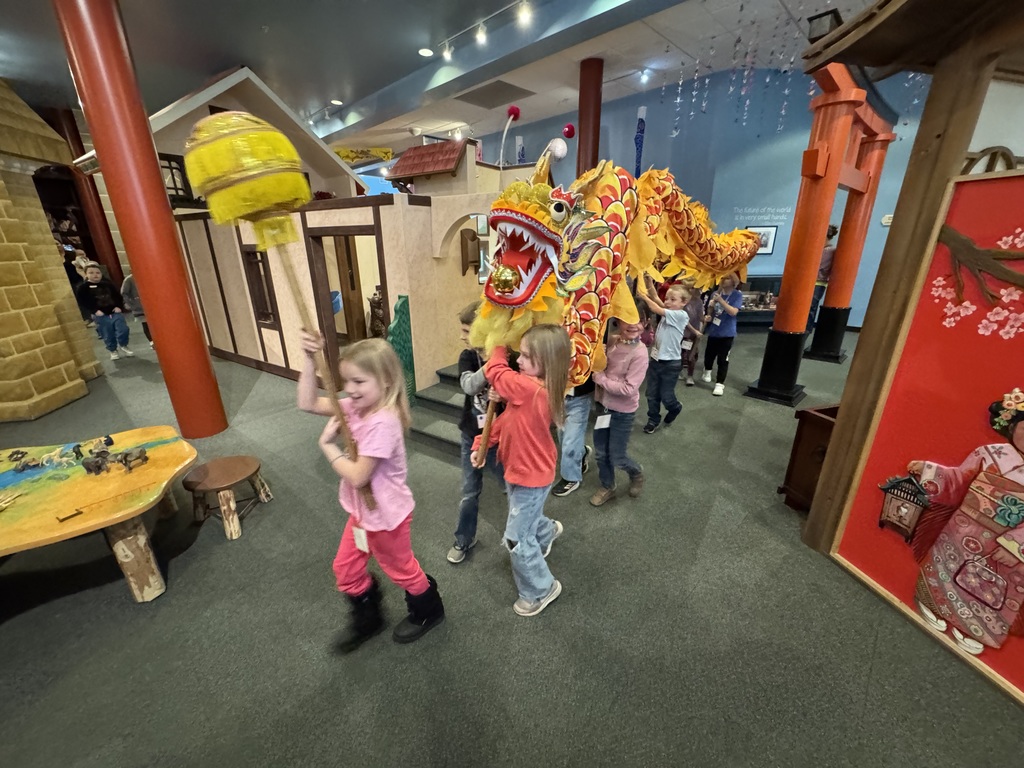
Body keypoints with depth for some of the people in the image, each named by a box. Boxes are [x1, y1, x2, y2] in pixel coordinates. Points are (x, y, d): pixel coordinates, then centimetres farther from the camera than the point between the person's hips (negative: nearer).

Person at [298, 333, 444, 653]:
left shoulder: (382, 423, -34)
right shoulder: (355, 406, -7)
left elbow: (357, 476, -30)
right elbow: (308, 403, -6)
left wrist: (327, 445, -18)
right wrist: (309, 360, -15)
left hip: (385, 515, -8)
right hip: (361, 511, 8)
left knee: (401, 569, 17)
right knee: (346, 570, 22)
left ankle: (428, 611, 45)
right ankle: (367, 619, 47)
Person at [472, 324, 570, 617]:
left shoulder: (530, 388, -35)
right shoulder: (536, 388, -5)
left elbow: (494, 371, -23)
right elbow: (507, 418, 3)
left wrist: (500, 346, -6)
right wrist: (481, 443, 3)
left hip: (530, 477, -9)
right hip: (522, 470, 9)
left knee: (517, 539, 6)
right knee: (527, 516, 33)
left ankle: (540, 590, 28)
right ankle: (547, 531, 64)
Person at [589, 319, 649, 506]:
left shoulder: (640, 353, -22)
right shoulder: (612, 341, -4)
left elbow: (628, 389, -25)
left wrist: (600, 378, -21)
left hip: (623, 412, -5)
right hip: (604, 405, 6)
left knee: (616, 457, 7)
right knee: (601, 452, 16)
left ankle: (636, 472, 41)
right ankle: (607, 488, 40)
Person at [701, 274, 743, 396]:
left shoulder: (737, 295, -10)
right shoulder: (715, 294, 0)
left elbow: (733, 312, -23)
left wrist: (721, 300, -29)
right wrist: (709, 312, -14)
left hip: (727, 333, -4)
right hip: (713, 331, 4)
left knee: (723, 359, -1)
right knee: (709, 354, 18)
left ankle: (720, 384, 9)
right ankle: (707, 371, 47)